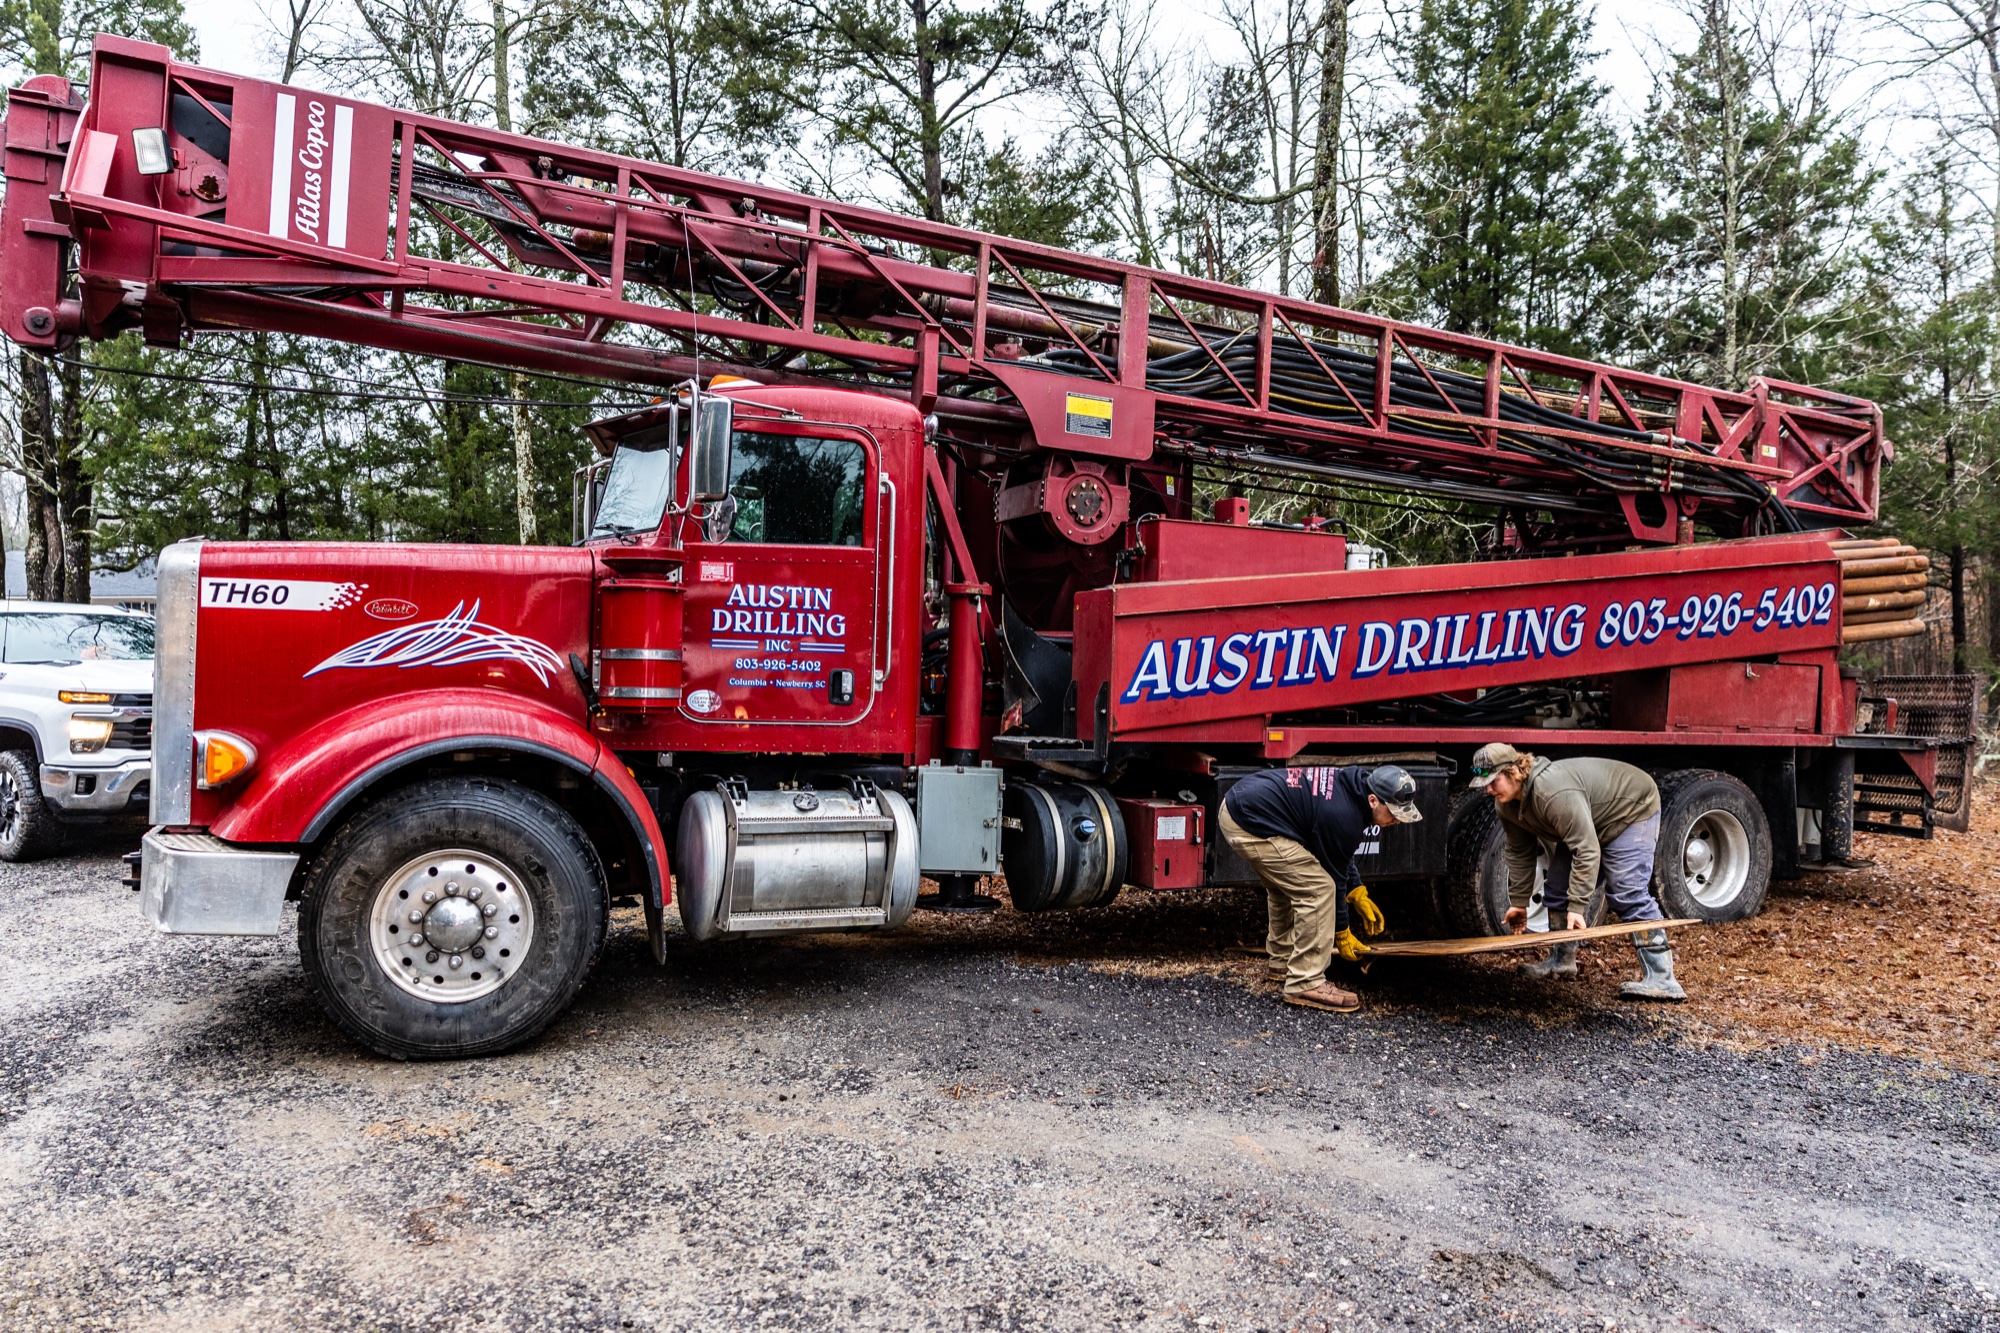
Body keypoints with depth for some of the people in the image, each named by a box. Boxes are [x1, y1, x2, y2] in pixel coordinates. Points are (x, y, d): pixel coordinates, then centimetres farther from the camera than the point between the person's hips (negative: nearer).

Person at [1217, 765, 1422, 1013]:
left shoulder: (1348, 785, 9)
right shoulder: (1344, 816, -18)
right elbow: (1332, 874, -5)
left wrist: (1358, 893, 18)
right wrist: (1341, 933, 9)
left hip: (1235, 806, 11)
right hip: (1249, 825, -10)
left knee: (1287, 884, 26)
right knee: (1317, 889, -9)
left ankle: (1282, 959, 38)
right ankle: (1305, 984, -5)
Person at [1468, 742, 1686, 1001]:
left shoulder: (1554, 793, -40)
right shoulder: (1505, 805, -10)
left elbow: (1586, 851, -39)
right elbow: (1519, 853, 2)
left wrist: (1577, 906, -37)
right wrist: (1519, 902, 2)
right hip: (1587, 825, 9)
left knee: (1628, 895, -19)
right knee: (1556, 889, 5)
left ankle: (1660, 979, -20)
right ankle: (1560, 961, 19)